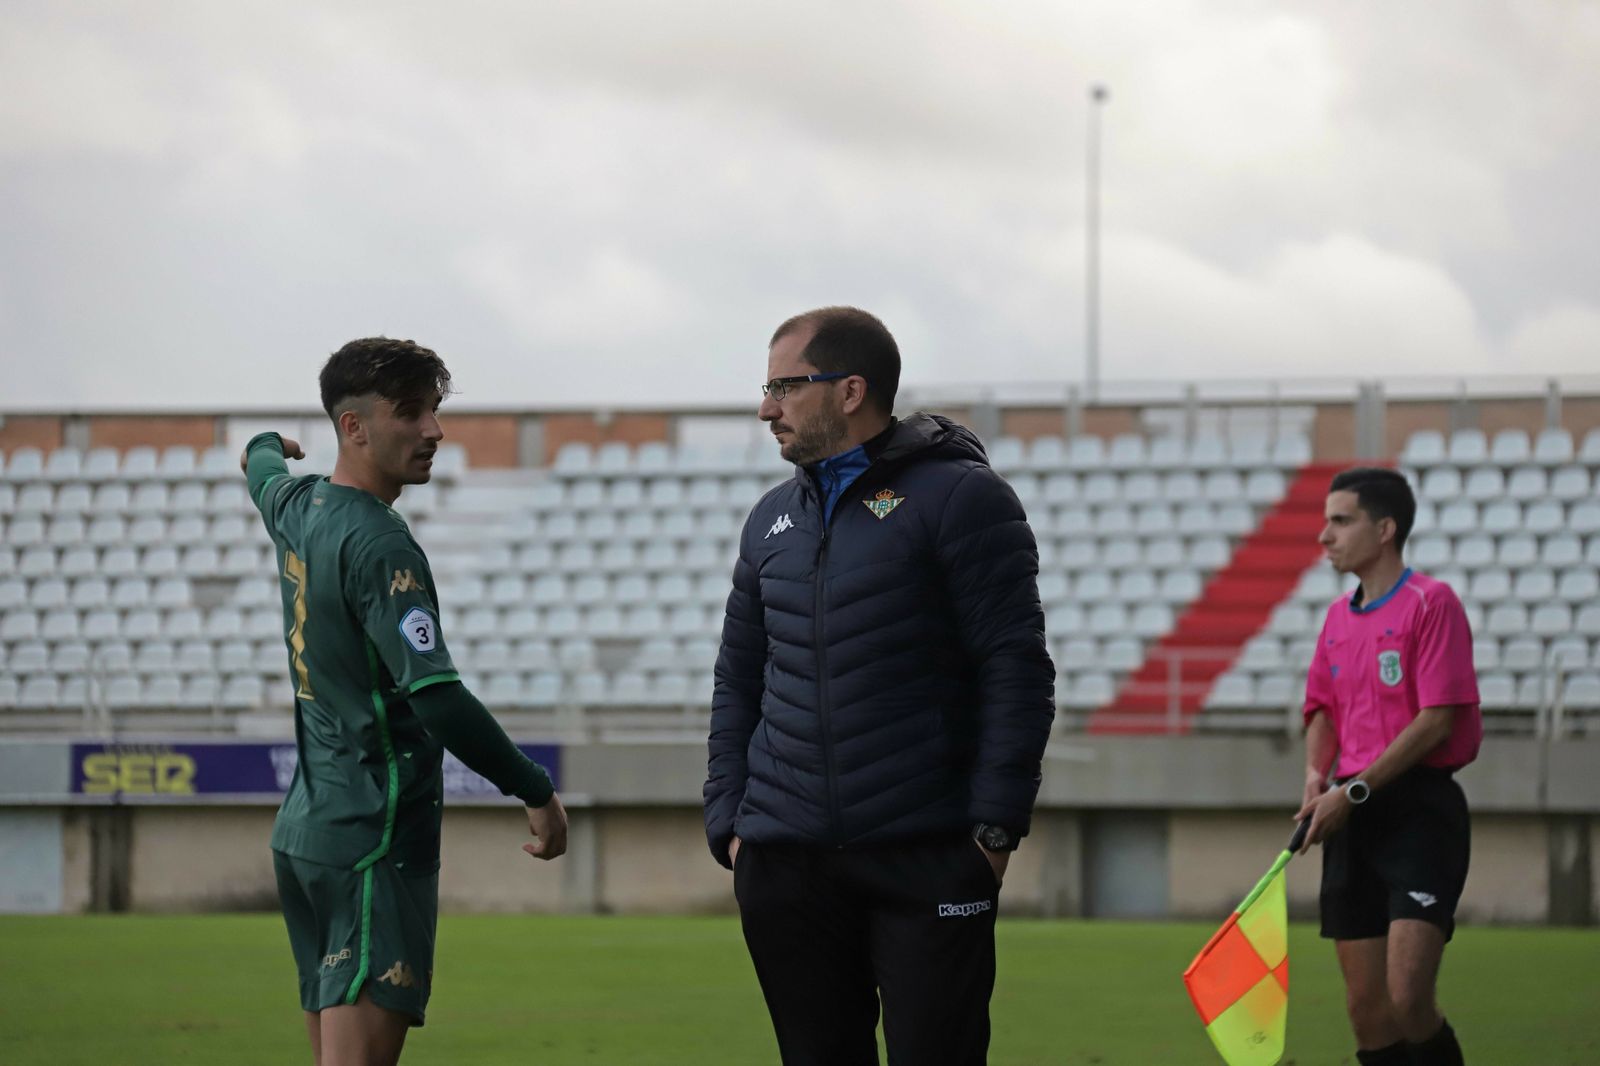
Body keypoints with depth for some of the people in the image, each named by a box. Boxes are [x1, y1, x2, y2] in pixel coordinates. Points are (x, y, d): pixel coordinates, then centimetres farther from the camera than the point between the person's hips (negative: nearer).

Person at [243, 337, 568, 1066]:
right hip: (373, 841, -10)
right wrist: (536, 792, -17)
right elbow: (436, 699, -25)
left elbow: (264, 468, 38)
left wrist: (269, 449, 62)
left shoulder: (296, 508, 10)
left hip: (305, 830, 10)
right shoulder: (379, 546, -17)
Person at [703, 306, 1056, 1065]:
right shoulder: (773, 520, 15)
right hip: (785, 861, 6)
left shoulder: (958, 497, -5)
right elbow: (737, 682, 20)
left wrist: (995, 825, -14)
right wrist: (730, 822, 9)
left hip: (927, 860, -6)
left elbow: (1016, 669, -9)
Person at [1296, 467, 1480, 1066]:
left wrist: (1354, 792, -15)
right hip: (1353, 818, 7)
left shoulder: (1430, 603, -8)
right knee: (1366, 1010, 4)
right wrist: (1316, 775, 1)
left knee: (1407, 1000, -18)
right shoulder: (1339, 617, 15)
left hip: (1419, 809, -7)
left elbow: (1438, 718, -14)